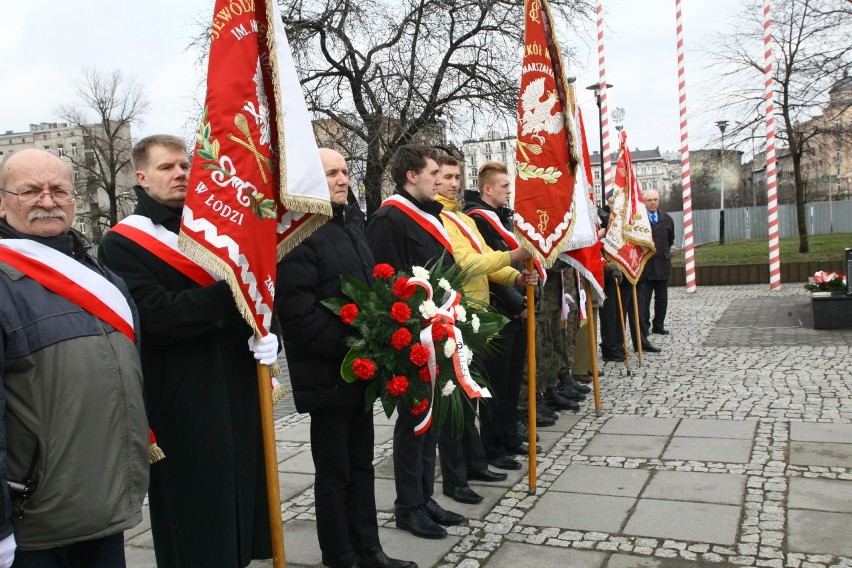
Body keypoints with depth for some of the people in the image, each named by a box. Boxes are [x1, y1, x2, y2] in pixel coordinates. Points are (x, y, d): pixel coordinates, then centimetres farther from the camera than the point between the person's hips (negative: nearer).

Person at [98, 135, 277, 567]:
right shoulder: (121, 244, -6)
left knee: (242, 496, 14)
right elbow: (158, 317, -19)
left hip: (238, 390, 6)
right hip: (182, 402, -5)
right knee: (195, 527, 5)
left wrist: (265, 332, -11)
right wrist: (234, 289, -24)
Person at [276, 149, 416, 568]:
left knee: (361, 463, 17)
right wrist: (348, 347, -21)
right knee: (335, 471, 5)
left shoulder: (351, 224, 14)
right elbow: (298, 311, -23)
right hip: (327, 373, -8)